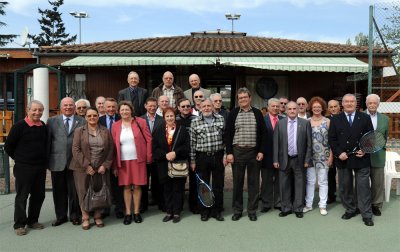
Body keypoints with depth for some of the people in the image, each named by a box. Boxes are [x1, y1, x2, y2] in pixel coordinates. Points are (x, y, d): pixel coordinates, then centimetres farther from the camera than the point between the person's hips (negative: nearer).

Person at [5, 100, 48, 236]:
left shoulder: (43, 126, 5)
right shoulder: (19, 126, -11)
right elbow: (8, 147, -4)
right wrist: (19, 158, 4)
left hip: (41, 167, 5)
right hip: (23, 168, -5)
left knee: (39, 195, 11)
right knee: (22, 196, 3)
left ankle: (33, 221, 26)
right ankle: (19, 224, 14)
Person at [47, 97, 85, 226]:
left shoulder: (82, 121, 3)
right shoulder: (52, 121, 8)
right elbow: (47, 141, 6)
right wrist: (46, 160, 1)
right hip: (57, 162, 2)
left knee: (74, 191, 7)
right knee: (59, 191, 10)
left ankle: (75, 216, 22)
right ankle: (60, 216, 24)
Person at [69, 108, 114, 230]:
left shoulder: (105, 131, 9)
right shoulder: (79, 131, 3)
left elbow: (111, 149, 7)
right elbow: (76, 150, -4)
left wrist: (105, 165, -3)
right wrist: (86, 165, -11)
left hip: (101, 168, 2)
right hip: (83, 168, -1)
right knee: (83, 193, 1)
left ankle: (97, 216, 19)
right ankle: (85, 218, 15)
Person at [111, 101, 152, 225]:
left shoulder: (140, 122, -1)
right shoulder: (115, 125, 4)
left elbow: (148, 140, 0)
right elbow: (114, 146, 4)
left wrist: (148, 157, -5)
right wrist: (115, 165, 2)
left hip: (138, 160, -1)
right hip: (123, 161, 1)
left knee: (137, 186, 5)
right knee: (126, 187, 6)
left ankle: (136, 212, 17)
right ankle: (128, 213, 17)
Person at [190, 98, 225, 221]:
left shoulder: (221, 119, 5)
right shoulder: (195, 122, 1)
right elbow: (192, 142, 1)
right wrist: (192, 160, 0)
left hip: (218, 156, 1)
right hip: (202, 157, -1)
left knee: (218, 185, 7)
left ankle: (217, 211, 21)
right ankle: (205, 211, 22)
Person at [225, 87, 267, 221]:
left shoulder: (257, 113, 4)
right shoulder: (233, 113, 2)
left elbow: (263, 133, 4)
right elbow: (228, 134, 0)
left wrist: (261, 151, -3)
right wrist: (229, 153, -7)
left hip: (254, 152, 1)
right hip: (237, 152, 0)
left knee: (254, 182, 7)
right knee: (237, 182, 7)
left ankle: (252, 210, 19)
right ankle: (237, 210, 20)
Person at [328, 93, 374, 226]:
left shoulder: (365, 118, 3)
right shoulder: (335, 120, 4)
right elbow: (331, 139, 1)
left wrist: (365, 150, -11)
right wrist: (339, 153, -10)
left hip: (361, 158, -1)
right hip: (343, 159, 2)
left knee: (364, 187, 2)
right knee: (345, 187, 11)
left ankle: (366, 215, 12)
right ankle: (350, 210, 27)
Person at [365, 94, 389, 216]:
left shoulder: (385, 119, 7)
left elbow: (385, 137, 14)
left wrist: (381, 146, 6)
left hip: (378, 156, 3)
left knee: (378, 182, 8)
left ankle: (376, 205, 24)